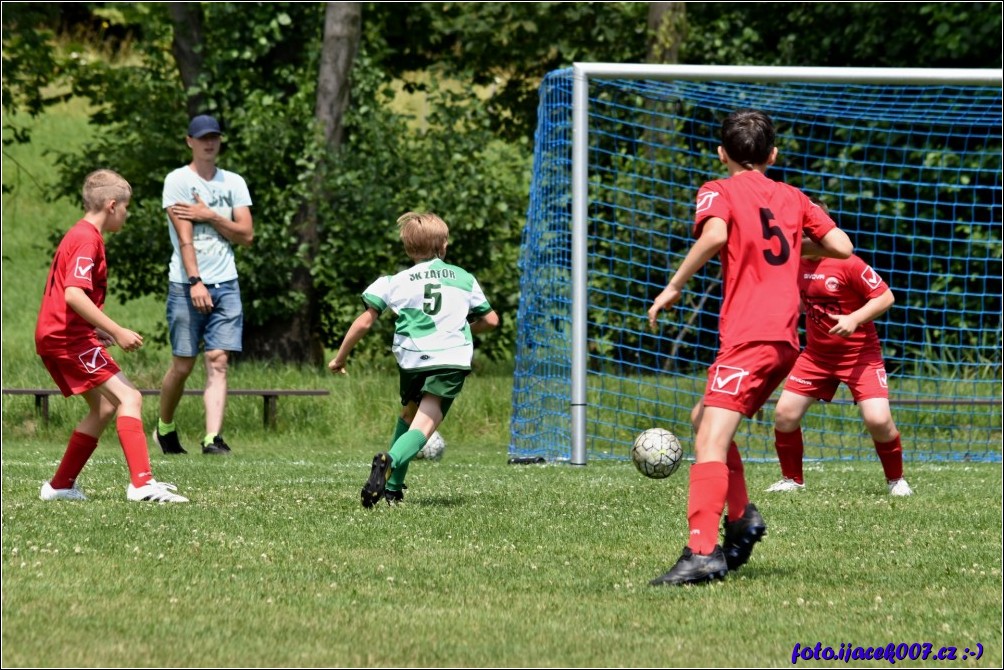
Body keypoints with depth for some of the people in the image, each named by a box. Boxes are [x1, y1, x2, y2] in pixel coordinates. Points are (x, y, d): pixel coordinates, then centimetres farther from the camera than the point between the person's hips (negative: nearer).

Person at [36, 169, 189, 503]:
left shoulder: (80, 235, 20)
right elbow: (74, 294, -25)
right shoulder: (88, 239, -13)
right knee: (129, 398, -16)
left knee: (105, 407, 16)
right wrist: (117, 332, -25)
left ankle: (60, 485, 20)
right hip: (70, 337, -10)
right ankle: (142, 483, -27)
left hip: (55, 337, 10)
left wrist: (101, 332, 23)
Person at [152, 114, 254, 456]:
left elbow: (247, 234, 5)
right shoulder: (178, 181, -1)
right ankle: (165, 427, 23)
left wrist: (209, 216, -8)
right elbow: (184, 236, -11)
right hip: (186, 284, -3)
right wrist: (195, 282, -20)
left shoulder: (233, 183, 12)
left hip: (226, 285, 3)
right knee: (183, 364, 1)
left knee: (218, 362, -8)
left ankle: (213, 438, -15)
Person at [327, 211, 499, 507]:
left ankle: (392, 488, 22)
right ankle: (391, 462, -43)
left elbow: (364, 322, 4)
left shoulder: (395, 282, 11)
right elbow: (490, 319, 26)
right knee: (423, 425, -12)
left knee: (408, 415, 27)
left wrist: (340, 358, 15)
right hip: (452, 358, -1)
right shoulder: (465, 279, 17)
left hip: (411, 359, 1)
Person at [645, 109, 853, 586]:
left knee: (711, 441, -17)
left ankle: (703, 553, -32)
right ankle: (741, 516, 14)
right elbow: (842, 247, 12)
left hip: (749, 336, -8)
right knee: (704, 418, 24)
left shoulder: (718, 191, 2)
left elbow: (715, 235, -19)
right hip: (785, 338, 8)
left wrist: (674, 287, -11)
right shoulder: (792, 198, 18)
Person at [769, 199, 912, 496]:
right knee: (785, 414, -4)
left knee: (878, 420, -19)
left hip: (860, 352, -6)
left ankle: (896, 480, 7)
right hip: (817, 353, 6)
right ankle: (792, 479, 18)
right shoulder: (797, 263, 0)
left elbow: (885, 297, -17)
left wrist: (854, 319, -28)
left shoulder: (847, 263, -19)